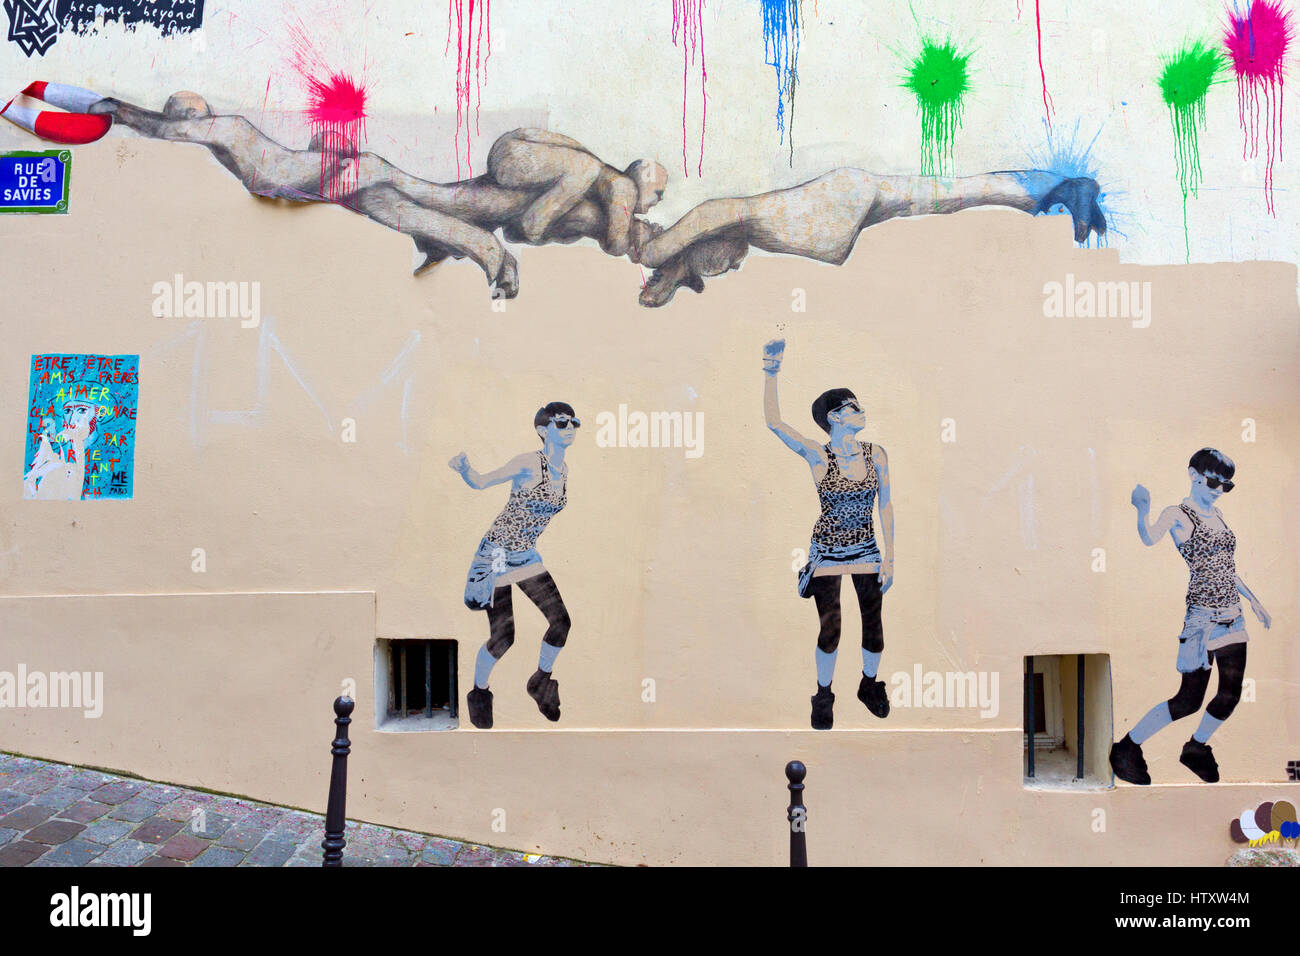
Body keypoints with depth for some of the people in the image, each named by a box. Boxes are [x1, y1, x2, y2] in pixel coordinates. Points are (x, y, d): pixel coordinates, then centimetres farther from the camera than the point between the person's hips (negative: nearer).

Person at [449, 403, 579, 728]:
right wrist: (464, 469, -31)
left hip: (526, 554, 7)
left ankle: (541, 682, 21)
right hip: (497, 552, -6)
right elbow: (480, 482, -14)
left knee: (561, 620, -4)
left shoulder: (563, 469, 4)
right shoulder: (529, 463, -17)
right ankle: (479, 693, 24)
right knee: (503, 637, -4)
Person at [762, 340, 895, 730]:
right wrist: (772, 372, -25)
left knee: (873, 625, 9)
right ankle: (823, 695, 27)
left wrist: (889, 558, -1)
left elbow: (886, 506, 1)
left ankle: (869, 685, 37)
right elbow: (774, 422, -21)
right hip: (827, 552, -2)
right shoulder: (817, 456, -12)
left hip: (866, 551, 3)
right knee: (829, 629, 3)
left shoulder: (876, 454, -4)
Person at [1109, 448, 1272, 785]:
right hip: (1201, 618, -7)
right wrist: (1143, 511, -47)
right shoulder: (1177, 515, -9)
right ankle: (1126, 748, 9)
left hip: (1233, 615, 7)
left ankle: (1196, 749, 29)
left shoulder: (1216, 514, 14)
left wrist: (1252, 599, 24)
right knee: (1189, 700, -5)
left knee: (1231, 694, 6)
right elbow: (1149, 538, -30)